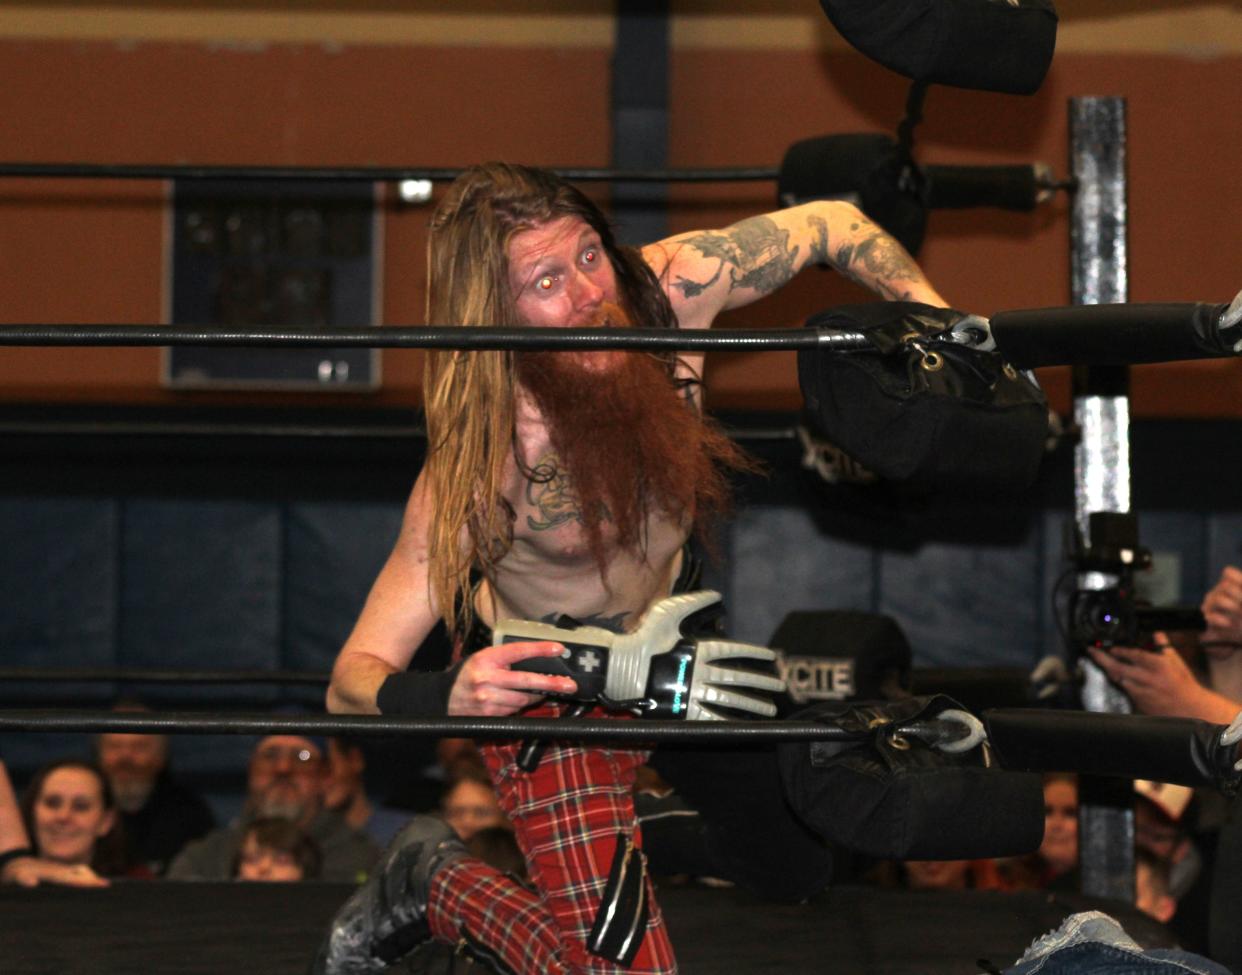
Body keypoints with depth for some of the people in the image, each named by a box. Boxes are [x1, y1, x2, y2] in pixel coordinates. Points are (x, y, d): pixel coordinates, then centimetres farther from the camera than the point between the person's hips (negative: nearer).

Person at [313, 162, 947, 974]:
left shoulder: (670, 290, -24)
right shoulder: (476, 471, -34)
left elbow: (833, 225, -7)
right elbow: (353, 679, -31)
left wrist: (935, 317, -22)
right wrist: (444, 699, -53)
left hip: (665, 637, 7)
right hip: (549, 690, -6)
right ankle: (438, 883, 14)